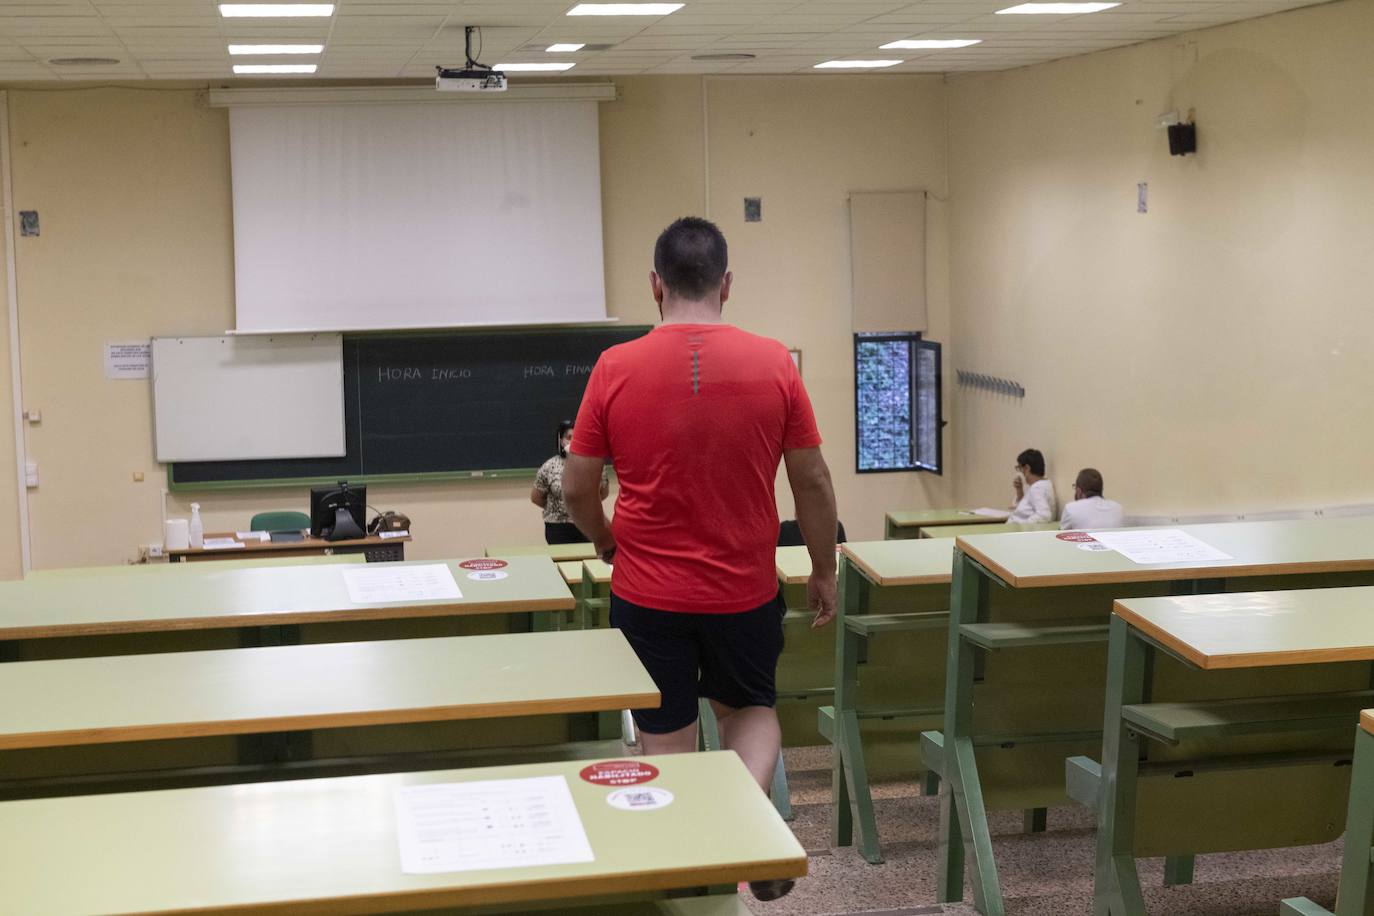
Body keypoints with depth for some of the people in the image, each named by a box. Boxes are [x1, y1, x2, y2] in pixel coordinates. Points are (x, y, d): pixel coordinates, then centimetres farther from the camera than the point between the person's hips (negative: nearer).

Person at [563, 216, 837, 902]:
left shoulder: (615, 368, -8)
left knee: (666, 740, 13)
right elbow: (813, 483, -2)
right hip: (746, 590, 1)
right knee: (751, 707, 24)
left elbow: (577, 490, -3)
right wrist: (824, 573, 12)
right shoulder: (773, 364, -7)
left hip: (648, 594, -1)